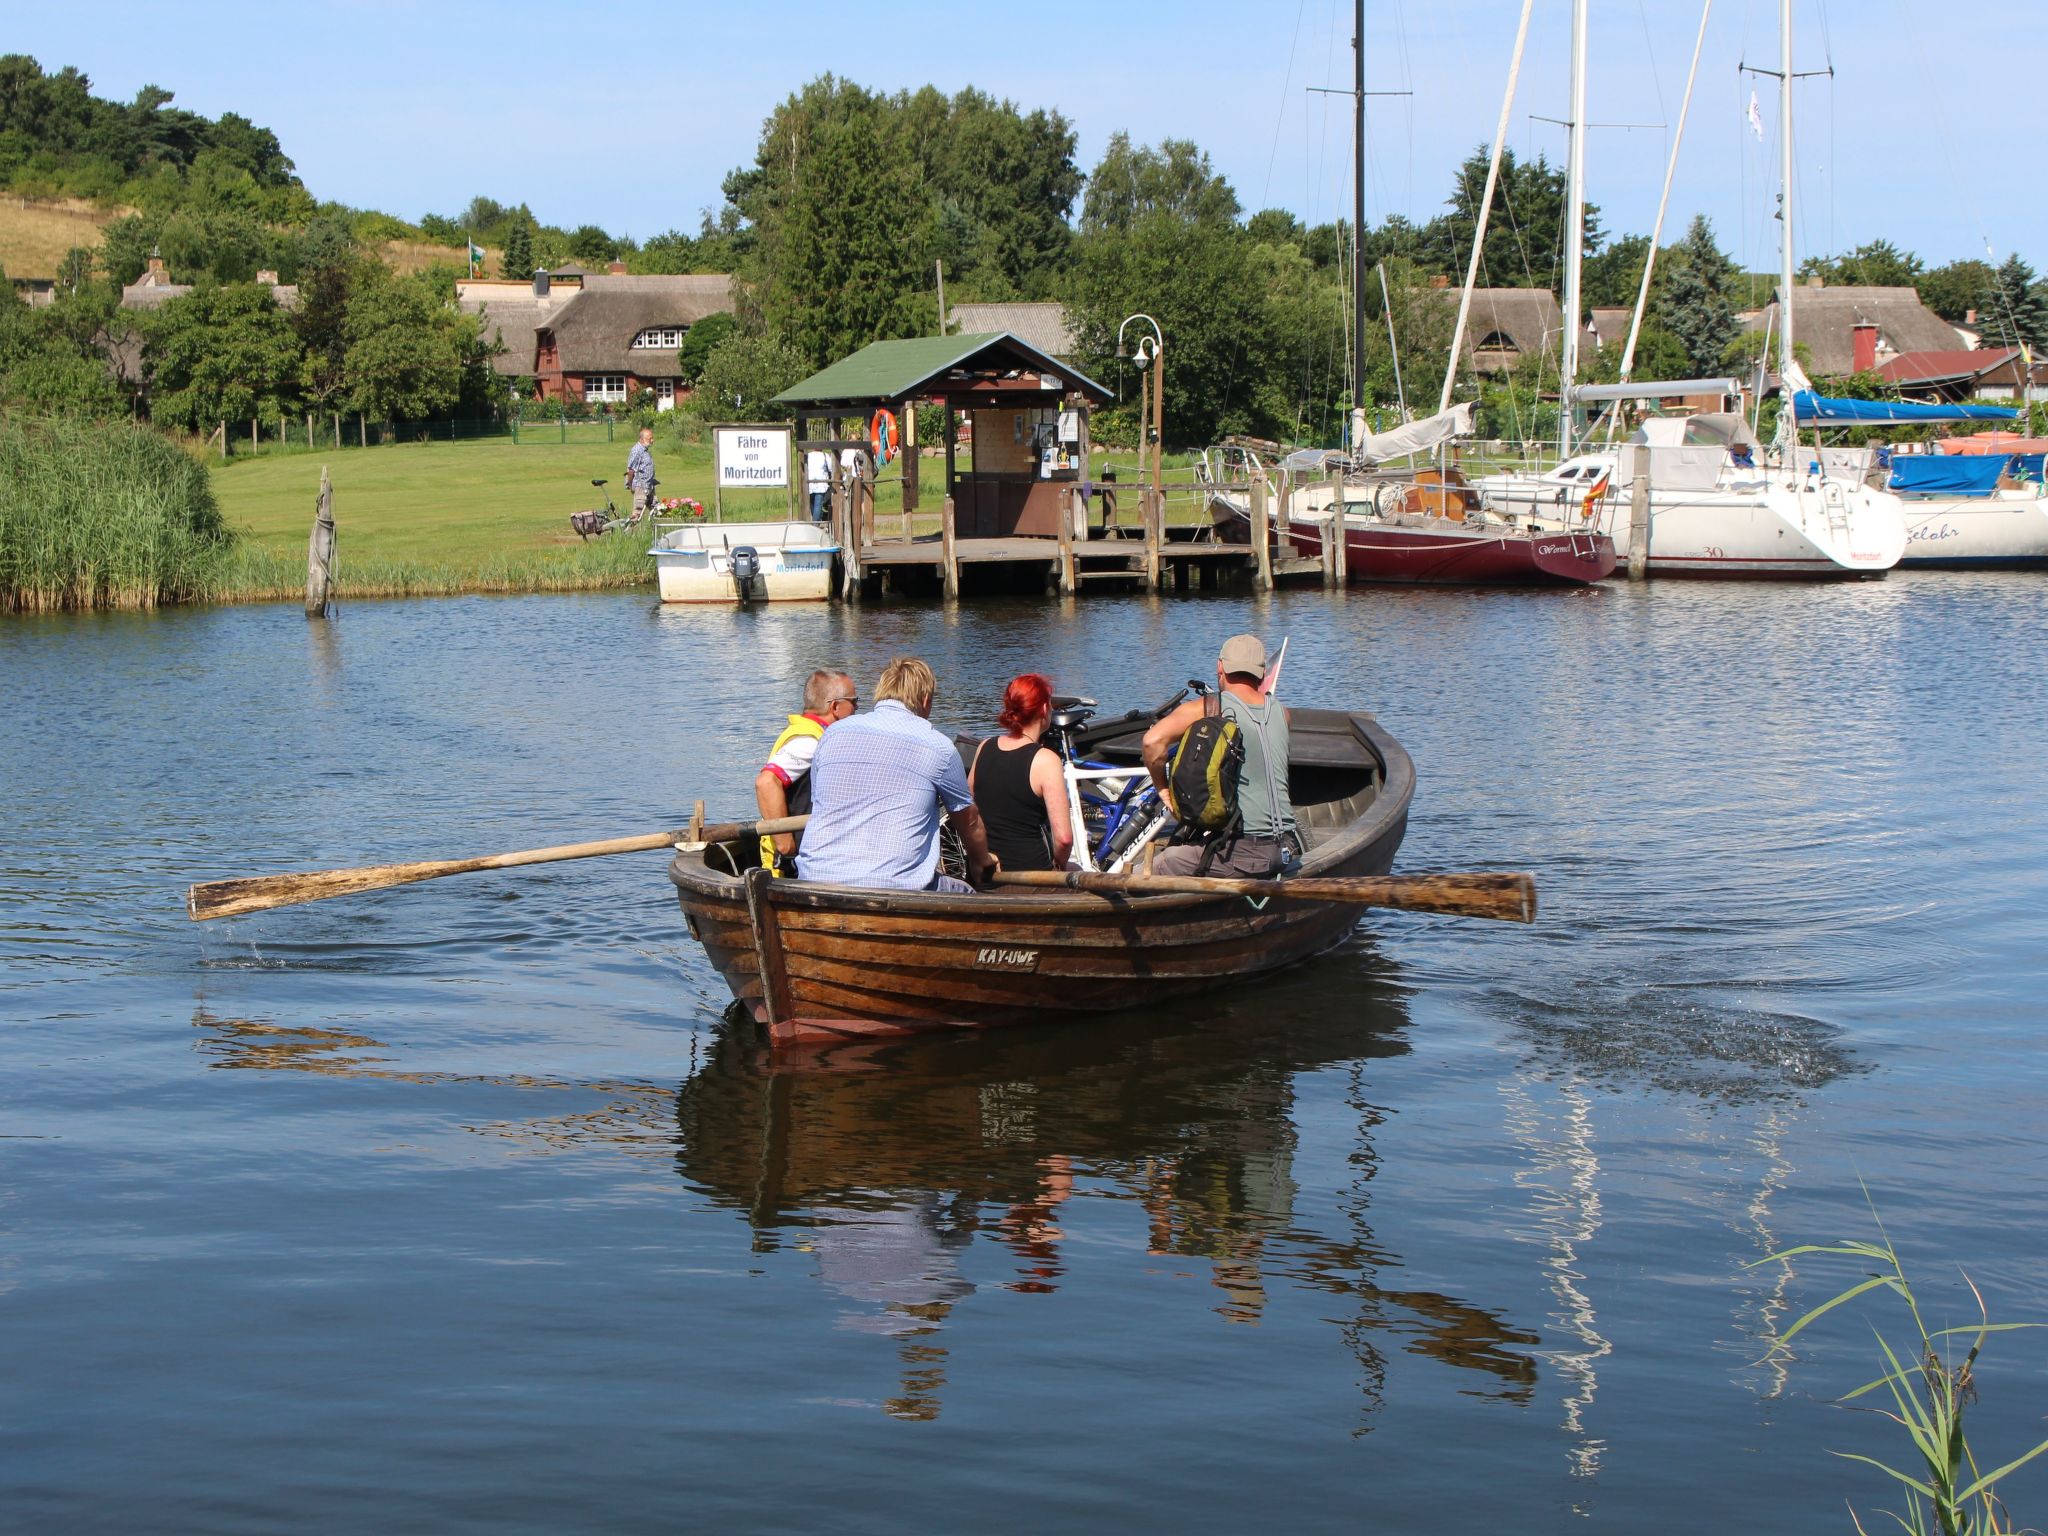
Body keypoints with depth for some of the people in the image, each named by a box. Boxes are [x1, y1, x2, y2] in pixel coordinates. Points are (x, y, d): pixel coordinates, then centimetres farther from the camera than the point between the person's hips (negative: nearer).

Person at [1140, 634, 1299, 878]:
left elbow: (1153, 740, -19)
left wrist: (1162, 787, -6)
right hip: (1286, 851, 7)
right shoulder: (1281, 713, 10)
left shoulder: (1207, 708, -7)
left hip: (1243, 853, -7)